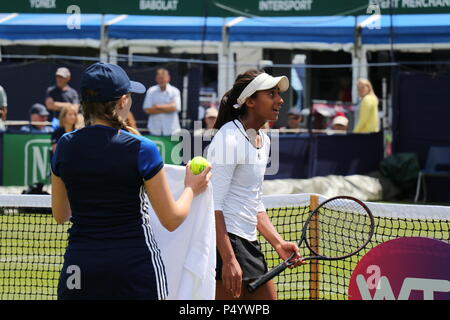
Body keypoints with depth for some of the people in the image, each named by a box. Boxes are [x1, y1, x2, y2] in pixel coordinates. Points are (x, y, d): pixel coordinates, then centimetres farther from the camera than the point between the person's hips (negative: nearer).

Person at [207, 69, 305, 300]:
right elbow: (214, 204, -19)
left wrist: (277, 242, 12)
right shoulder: (229, 138, -13)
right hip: (224, 241, -10)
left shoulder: (263, 141, 15)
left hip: (249, 245, 10)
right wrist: (228, 260, -24)